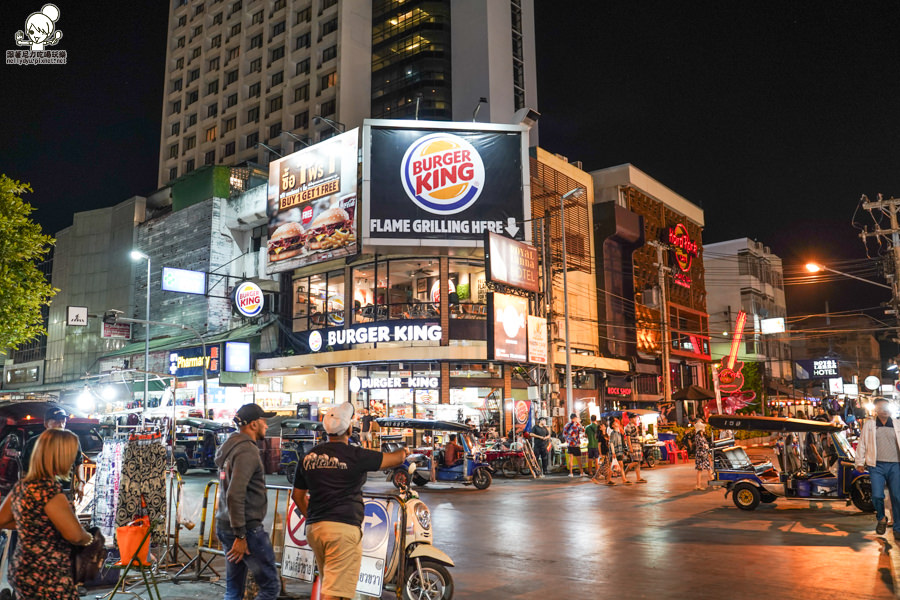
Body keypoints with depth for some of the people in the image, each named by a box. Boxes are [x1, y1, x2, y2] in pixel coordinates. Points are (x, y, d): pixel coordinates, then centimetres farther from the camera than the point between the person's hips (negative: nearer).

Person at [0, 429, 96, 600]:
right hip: (47, 579, -9)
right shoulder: (48, 489, -22)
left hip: (21, 571, 9)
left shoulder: (21, 486, 4)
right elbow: (75, 535, -24)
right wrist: (89, 537, -4)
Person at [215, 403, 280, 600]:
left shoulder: (230, 447, 15)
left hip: (225, 525, 10)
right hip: (247, 528, -10)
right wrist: (240, 535, -21)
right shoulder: (247, 451, -17)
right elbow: (235, 495, -25)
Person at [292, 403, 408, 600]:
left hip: (314, 527, 7)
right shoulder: (354, 455, -9)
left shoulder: (308, 457, 8)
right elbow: (392, 459, 2)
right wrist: (404, 452, 24)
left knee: (328, 582, 22)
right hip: (344, 528, -7)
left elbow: (297, 495, 17)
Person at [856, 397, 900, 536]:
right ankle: (881, 519, 18)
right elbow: (862, 443, 10)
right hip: (877, 466, -1)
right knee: (877, 495, -10)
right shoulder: (869, 424, 9)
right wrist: (860, 462, 6)